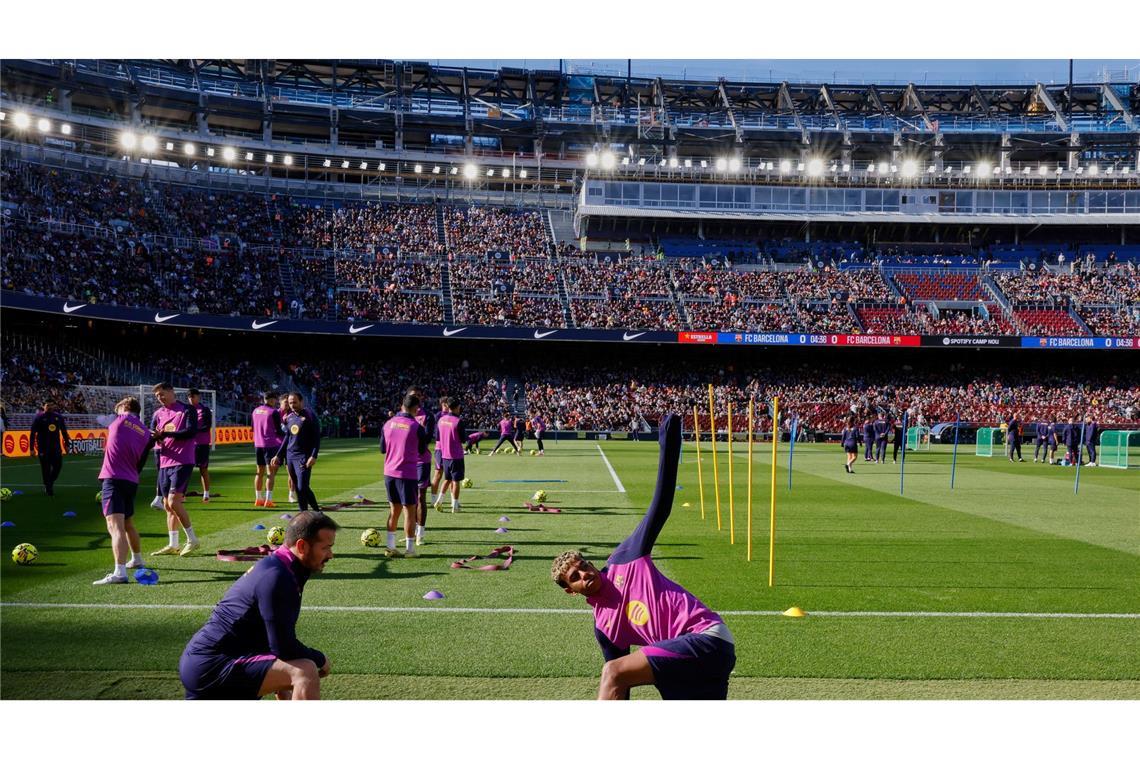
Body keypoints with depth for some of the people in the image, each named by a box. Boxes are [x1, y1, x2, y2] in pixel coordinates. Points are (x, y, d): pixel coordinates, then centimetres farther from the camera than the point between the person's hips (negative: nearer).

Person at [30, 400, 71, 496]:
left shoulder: (59, 417, 6)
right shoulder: (39, 417, -5)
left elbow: (64, 431, 14)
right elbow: (33, 433, -5)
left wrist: (67, 444, 12)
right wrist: (32, 448, -9)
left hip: (56, 447, 3)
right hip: (43, 448, -3)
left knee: (58, 466, -1)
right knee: (46, 469, 1)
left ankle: (50, 483, 23)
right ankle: (48, 487, 15)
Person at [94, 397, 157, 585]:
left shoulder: (121, 419, 2)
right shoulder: (146, 433, 12)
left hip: (113, 478, -6)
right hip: (132, 482, 6)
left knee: (115, 526, -17)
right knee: (128, 523, 27)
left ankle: (119, 572, -31)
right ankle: (137, 560, 45)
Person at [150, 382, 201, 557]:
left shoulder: (187, 410, -4)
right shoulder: (158, 413, 14)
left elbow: (191, 432, -16)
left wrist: (165, 434, -20)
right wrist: (154, 437, -15)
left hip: (182, 462, -7)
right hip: (164, 463, 7)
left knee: (174, 501, -16)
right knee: (167, 505, 8)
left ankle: (192, 540, -5)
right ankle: (173, 545, 15)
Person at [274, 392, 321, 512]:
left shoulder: (309, 415, -5)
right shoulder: (289, 417, 14)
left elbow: (317, 436, -9)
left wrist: (314, 456, -19)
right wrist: (279, 456, 18)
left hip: (303, 457, -7)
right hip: (290, 456, 7)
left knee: (302, 488, -13)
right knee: (299, 488, 7)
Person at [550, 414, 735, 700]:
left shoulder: (624, 560, 3)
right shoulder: (602, 625, 17)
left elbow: (660, 506, 0)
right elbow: (620, 689, 20)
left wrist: (668, 442, -6)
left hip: (708, 637, -8)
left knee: (612, 673, -17)